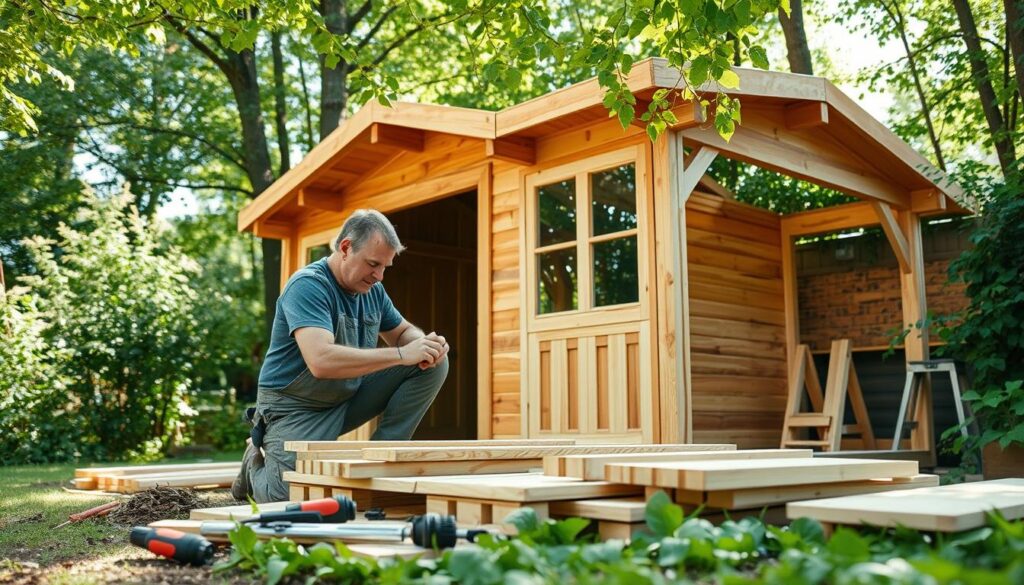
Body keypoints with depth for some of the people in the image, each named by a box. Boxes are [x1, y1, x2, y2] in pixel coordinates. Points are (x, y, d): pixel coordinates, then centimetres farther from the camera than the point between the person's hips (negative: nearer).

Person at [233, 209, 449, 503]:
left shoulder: (373, 290, 2)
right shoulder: (308, 285, -23)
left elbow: (403, 332, 16)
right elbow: (321, 361, -37)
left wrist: (425, 344, -11)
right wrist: (401, 354, -36)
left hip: (351, 397, 7)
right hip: (296, 408, -7)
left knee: (434, 364, -5)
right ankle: (257, 464, 12)